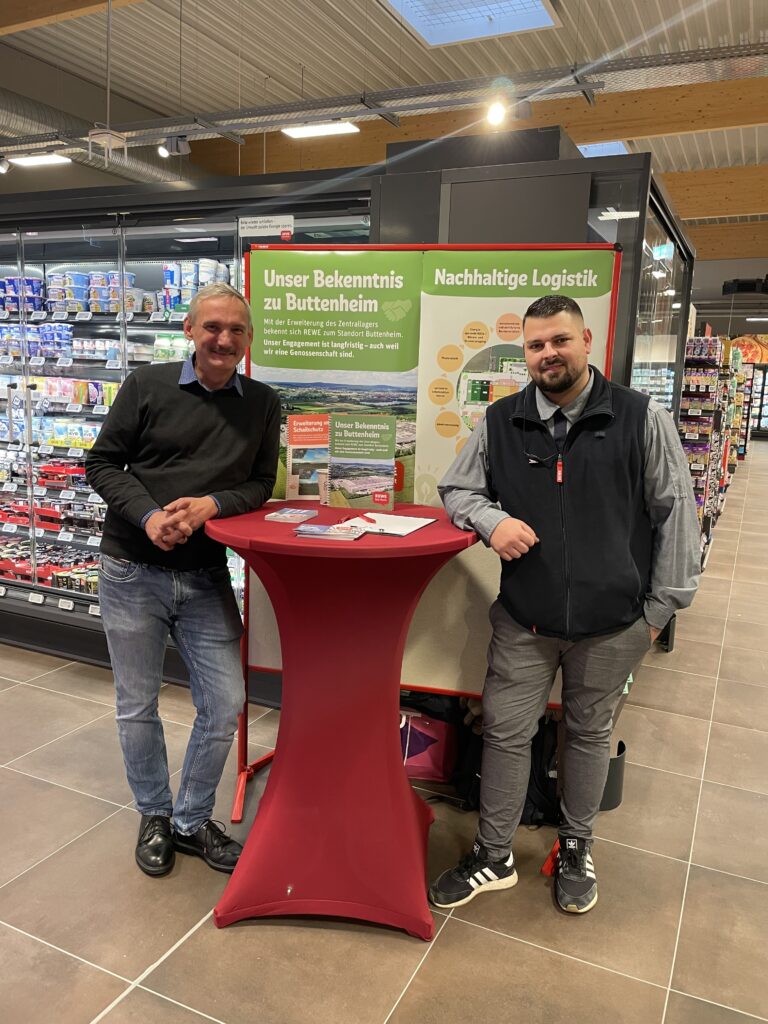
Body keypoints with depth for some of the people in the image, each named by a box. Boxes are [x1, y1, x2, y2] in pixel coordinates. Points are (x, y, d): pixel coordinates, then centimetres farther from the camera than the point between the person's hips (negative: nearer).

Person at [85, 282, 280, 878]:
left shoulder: (263, 404, 3)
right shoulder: (146, 386, -4)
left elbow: (261, 483, 4)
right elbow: (102, 463, -1)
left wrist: (211, 504, -16)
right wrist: (149, 516, -17)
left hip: (206, 577, 2)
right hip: (133, 574, -1)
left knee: (225, 705, 4)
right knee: (138, 706, 11)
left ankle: (192, 821, 29)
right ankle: (155, 816, 36)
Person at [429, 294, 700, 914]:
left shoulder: (642, 418, -6)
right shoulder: (501, 422, 1)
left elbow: (675, 514, -2)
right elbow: (457, 489, 11)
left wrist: (661, 607, -2)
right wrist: (492, 519, -12)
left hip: (613, 623, -1)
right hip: (524, 619, 2)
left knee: (590, 735, 17)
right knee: (505, 733, 8)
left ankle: (577, 849, 40)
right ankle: (494, 857, 28)